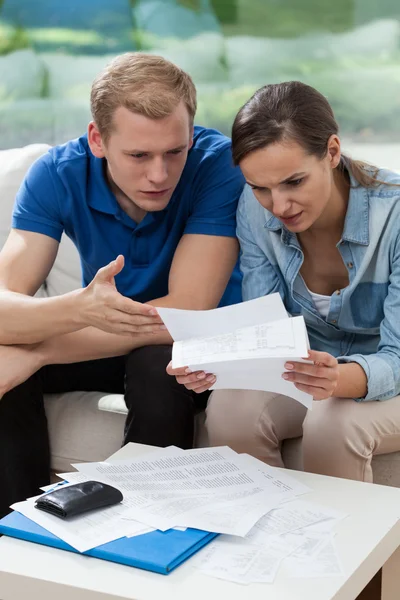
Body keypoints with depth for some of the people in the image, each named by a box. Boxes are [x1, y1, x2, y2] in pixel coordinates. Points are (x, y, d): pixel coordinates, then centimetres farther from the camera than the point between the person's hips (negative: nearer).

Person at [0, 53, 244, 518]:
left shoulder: (219, 165, -26)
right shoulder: (57, 174, -17)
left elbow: (188, 312, -31)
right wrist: (80, 308, -51)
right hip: (105, 339, 3)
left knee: (158, 367, -35)